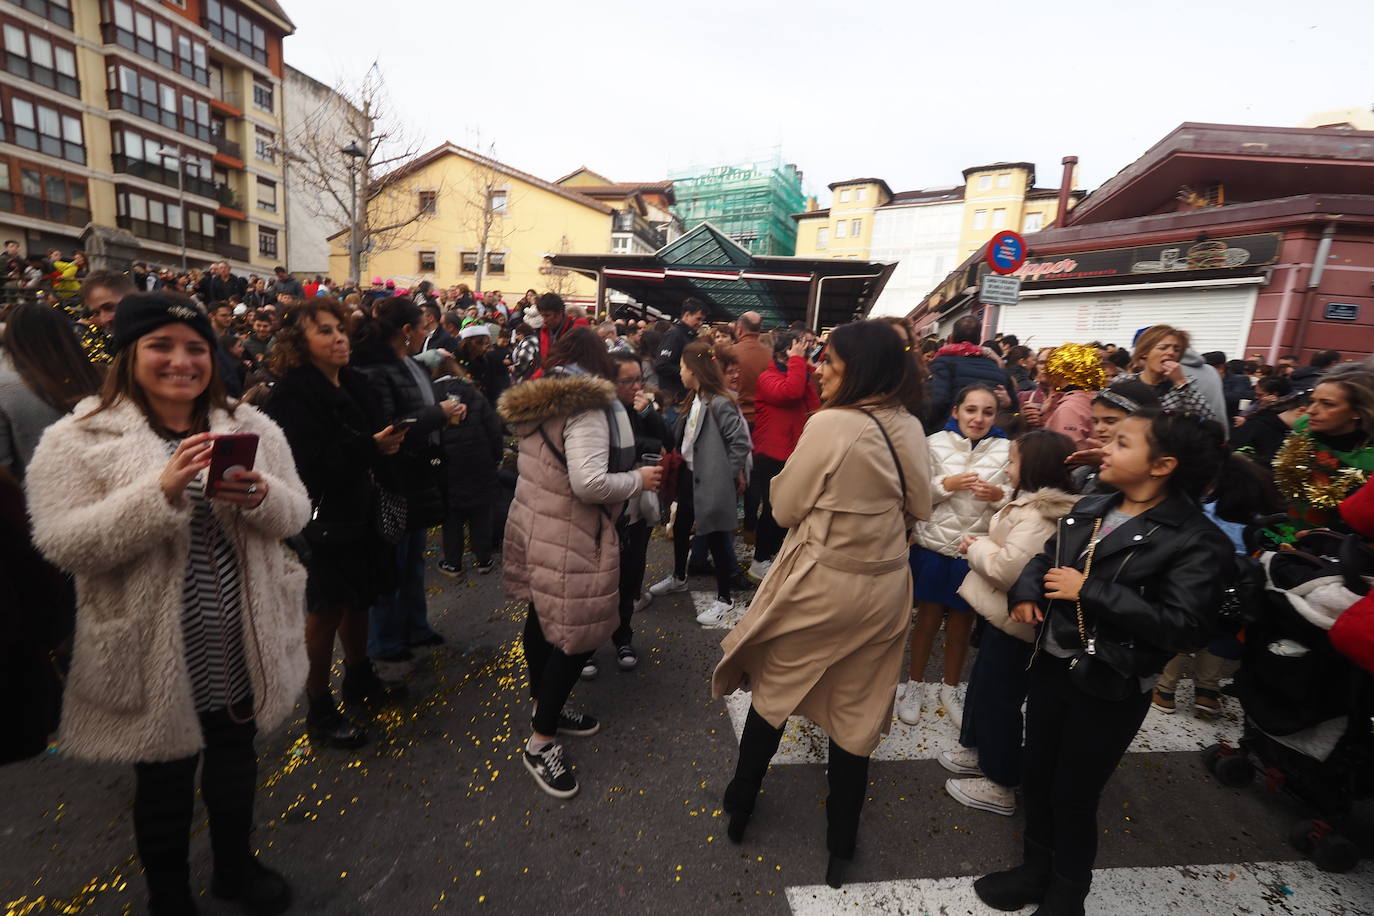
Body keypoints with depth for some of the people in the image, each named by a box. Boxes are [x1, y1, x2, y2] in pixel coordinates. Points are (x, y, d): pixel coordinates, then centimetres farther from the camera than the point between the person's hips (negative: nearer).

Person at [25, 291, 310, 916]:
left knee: (235, 763, 23)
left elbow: (295, 514, -1)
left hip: (243, 642, 3)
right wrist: (162, 490, -29)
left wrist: (260, 496, -23)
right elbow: (64, 545, -17)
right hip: (154, 652, -3)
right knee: (164, 782, 18)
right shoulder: (78, 440, -8)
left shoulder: (250, 427, 0)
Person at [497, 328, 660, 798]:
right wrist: (638, 480, -13)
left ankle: (545, 707, 42)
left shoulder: (540, 401, 8)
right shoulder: (587, 407, -20)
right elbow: (590, 483, -29)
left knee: (543, 619, 22)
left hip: (535, 525, 10)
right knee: (577, 634, 3)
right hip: (568, 538, -10)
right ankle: (540, 742, 16)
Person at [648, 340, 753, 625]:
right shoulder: (694, 398, 7)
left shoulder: (720, 403, -21)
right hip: (689, 475, 9)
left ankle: (724, 598, 20)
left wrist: (725, 473, -12)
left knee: (715, 537, 3)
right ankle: (679, 577, 45)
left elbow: (741, 442, -20)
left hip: (710, 482, -9)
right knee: (680, 528, 22)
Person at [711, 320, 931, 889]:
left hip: (821, 585, -5)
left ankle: (740, 804, 39)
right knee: (857, 712, 19)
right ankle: (841, 845, 37)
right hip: (885, 589, 5)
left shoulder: (830, 424, -21)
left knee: (773, 691, 19)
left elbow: (786, 508, -12)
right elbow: (918, 509, 10)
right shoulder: (911, 428, -2)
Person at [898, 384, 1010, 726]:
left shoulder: (1006, 450, -3)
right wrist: (946, 485, -20)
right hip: (934, 544, -1)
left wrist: (1000, 495, -19)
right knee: (928, 617, 12)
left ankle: (950, 689, 36)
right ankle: (915, 686, 31)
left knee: (962, 622, 15)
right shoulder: (936, 444, -4)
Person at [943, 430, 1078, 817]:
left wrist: (977, 546, -15)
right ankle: (977, 749, 40)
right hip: (1005, 613, 10)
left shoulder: (1037, 516, -25)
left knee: (998, 696, 4)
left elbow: (1009, 568, -32)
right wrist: (982, 544, 1)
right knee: (982, 682, 22)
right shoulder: (1037, 507, 8)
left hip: (1012, 621, -10)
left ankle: (1000, 785, 21)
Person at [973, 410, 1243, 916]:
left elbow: (1185, 627, -24)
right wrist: (1026, 590, -7)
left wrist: (1089, 591, -23)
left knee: (1073, 796, 13)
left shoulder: (1195, 540, -16)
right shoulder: (1089, 508, 4)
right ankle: (1036, 867, 46)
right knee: (1036, 777, 20)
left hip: (1109, 690, -6)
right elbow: (1045, 557, 14)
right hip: (1050, 667, 6)